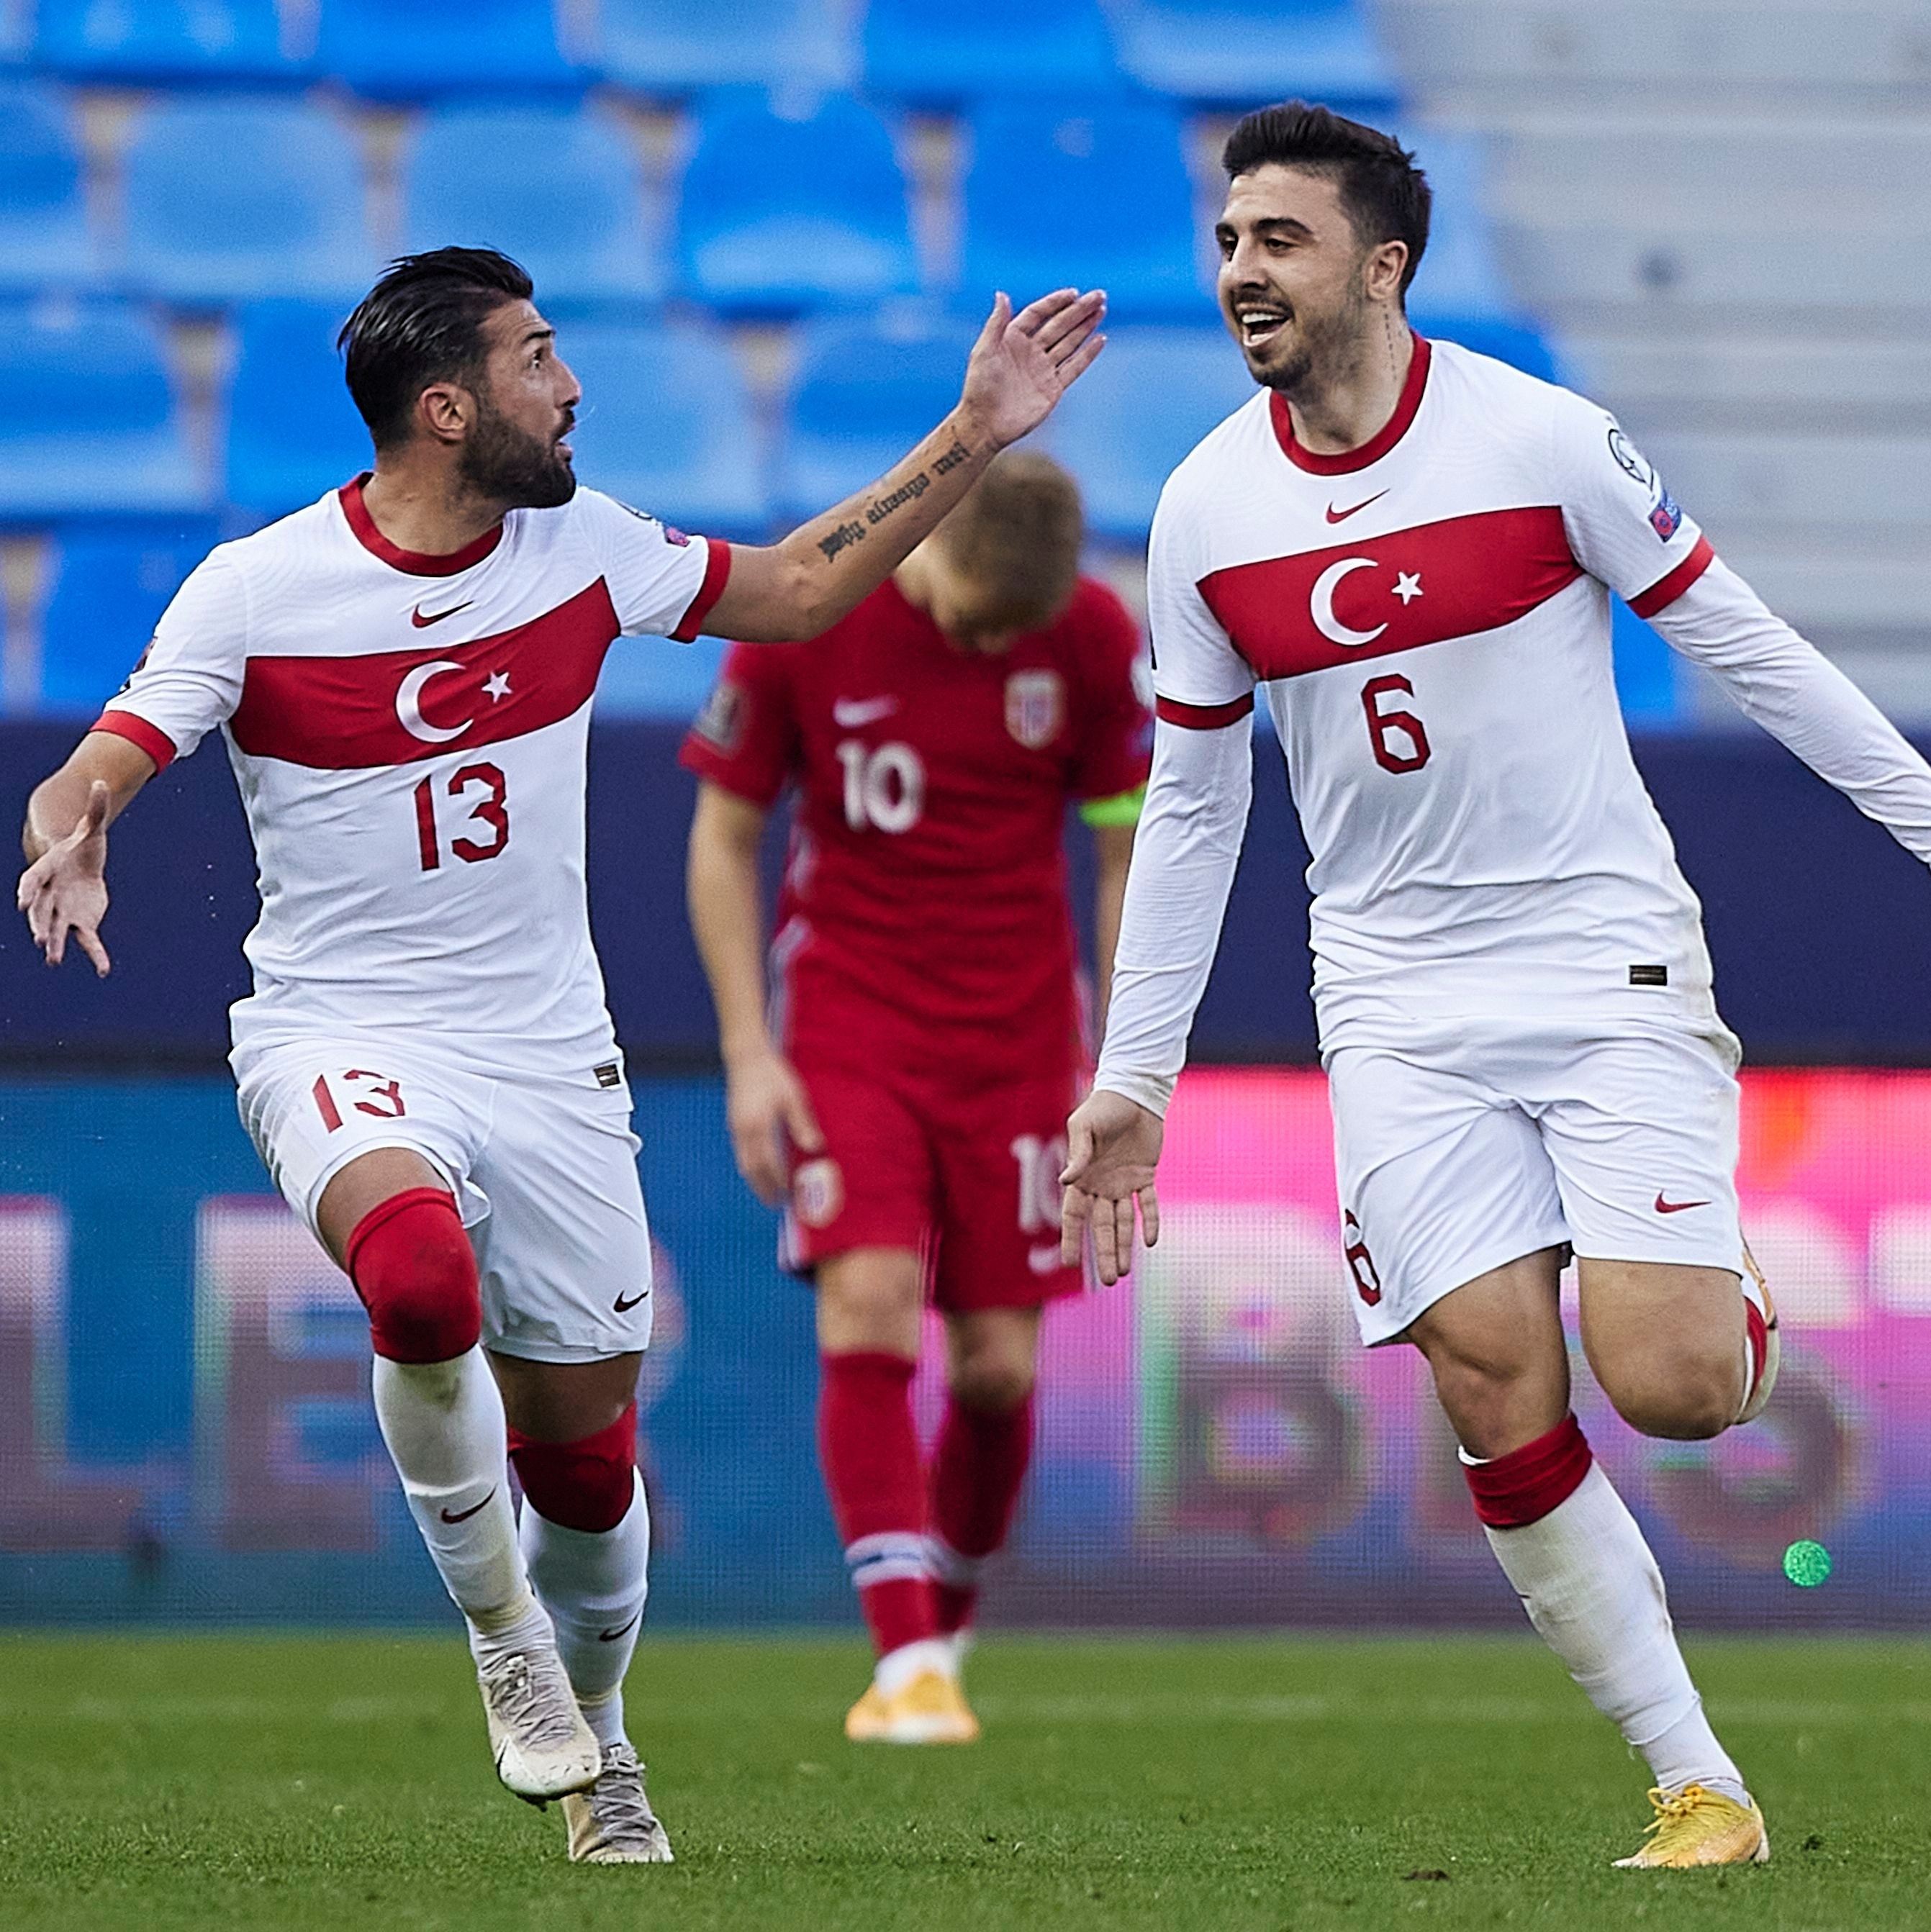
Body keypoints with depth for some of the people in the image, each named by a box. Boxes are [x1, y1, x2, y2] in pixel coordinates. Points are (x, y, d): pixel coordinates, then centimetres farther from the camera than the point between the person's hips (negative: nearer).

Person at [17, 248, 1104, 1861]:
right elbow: (86, 783, -12)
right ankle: (501, 1630, -11)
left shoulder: (579, 547, 0)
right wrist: (70, 849, -37)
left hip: (548, 1054, 4)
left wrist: (972, 439, 9)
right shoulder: (255, 592, -12)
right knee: (423, 1277, -35)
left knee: (587, 1446, 6)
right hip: (342, 1041, -4)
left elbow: (792, 592, 15)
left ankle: (589, 1718, 37)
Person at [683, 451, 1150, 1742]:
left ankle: (948, 1623, 26)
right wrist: (749, 1051, -6)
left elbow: (1131, 848, 2)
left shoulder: (1093, 638, -7)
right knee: (870, 1309, -19)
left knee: (999, 1366, 0)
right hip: (847, 1026, -1)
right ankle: (908, 1668, -18)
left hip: (1018, 1039, 1)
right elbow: (726, 833, -1)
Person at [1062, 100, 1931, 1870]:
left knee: (1667, 1383, -16)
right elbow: (1190, 806, 11)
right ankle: (1698, 1788, 1)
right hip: (1402, 1004, 3)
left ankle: (1740, 1304, 21)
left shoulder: (1541, 439, -10)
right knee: (1503, 1410, -9)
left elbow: (1739, 643, 0)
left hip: (1606, 953, -3)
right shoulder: (1205, 511, 1)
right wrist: (1133, 1081, 11)